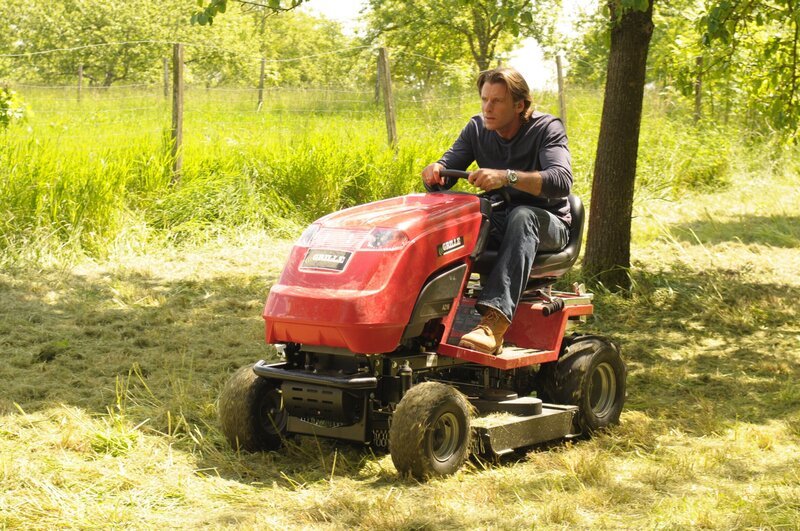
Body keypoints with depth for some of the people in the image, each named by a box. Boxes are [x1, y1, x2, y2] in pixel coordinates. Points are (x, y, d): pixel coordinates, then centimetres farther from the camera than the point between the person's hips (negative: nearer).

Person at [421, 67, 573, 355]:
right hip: (498, 223, 4)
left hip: (547, 225, -4)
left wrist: (507, 177, -45)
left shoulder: (546, 128, -12)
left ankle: (495, 321, -53)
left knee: (521, 216, -39)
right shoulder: (478, 128, 2)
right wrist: (434, 172, -28)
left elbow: (561, 181, -30)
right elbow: (446, 172, -2)